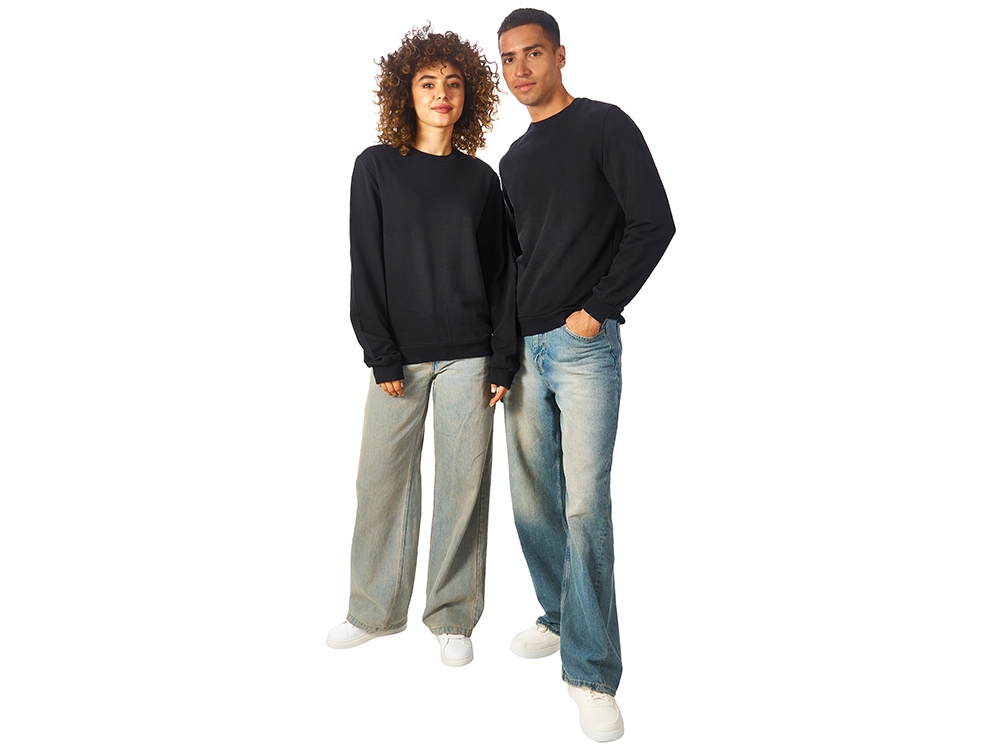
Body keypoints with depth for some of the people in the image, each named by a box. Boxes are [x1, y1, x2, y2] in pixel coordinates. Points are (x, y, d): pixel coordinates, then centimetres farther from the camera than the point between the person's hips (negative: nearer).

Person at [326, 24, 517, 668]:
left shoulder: (481, 178, 8)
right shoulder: (377, 167, 4)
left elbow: (502, 273, 7)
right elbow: (366, 268, -1)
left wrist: (504, 360, -1)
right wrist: (382, 356, -8)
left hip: (468, 356, 1)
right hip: (400, 355, 0)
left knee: (463, 484, 4)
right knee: (383, 480, 4)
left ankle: (453, 618, 20)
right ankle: (376, 610, 23)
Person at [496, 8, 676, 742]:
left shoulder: (605, 126, -2)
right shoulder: (514, 159, 17)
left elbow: (653, 223, -10)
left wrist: (596, 308, -13)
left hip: (583, 347, -6)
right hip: (524, 349, 7)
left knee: (585, 506, -10)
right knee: (534, 500, 11)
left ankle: (592, 672, -1)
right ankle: (559, 617, 30)